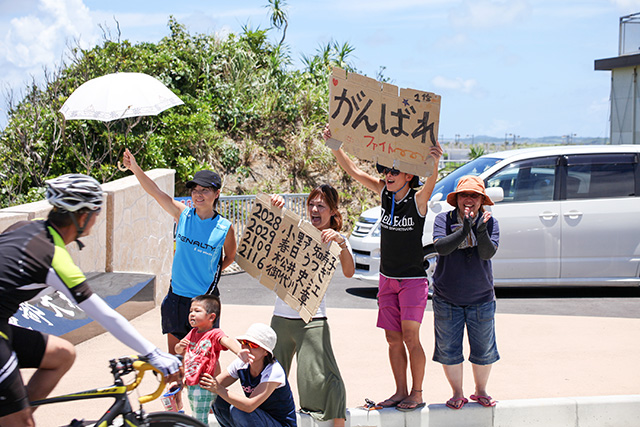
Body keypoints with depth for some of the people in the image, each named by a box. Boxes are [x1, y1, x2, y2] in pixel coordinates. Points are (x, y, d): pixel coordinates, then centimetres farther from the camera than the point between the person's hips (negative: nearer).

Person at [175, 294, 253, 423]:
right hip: (190, 385, 8)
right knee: (195, 419, 21)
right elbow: (178, 351, 19)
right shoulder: (193, 333, 9)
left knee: (201, 420, -3)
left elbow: (227, 341, -35)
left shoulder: (214, 334, -14)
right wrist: (180, 346, -7)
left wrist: (239, 351, -57)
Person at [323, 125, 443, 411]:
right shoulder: (385, 192, 1)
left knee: (410, 337, -7)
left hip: (413, 279, -6)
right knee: (393, 338, 8)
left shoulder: (418, 198, -14)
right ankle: (401, 391, 18)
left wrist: (434, 162, -57)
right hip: (387, 279, 6)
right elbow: (353, 171, -1)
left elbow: (431, 182, -35)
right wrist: (335, 146, -15)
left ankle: (417, 393, 5)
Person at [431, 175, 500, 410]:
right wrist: (464, 230, -33)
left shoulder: (490, 222, -3)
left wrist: (481, 230, -33)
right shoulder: (443, 219, -5)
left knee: (484, 349, 9)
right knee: (449, 350, 6)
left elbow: (488, 253, -16)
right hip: (447, 299, -1)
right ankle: (457, 394, 23)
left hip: (481, 299, 1)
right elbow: (440, 247, -21)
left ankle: (480, 391, 30)